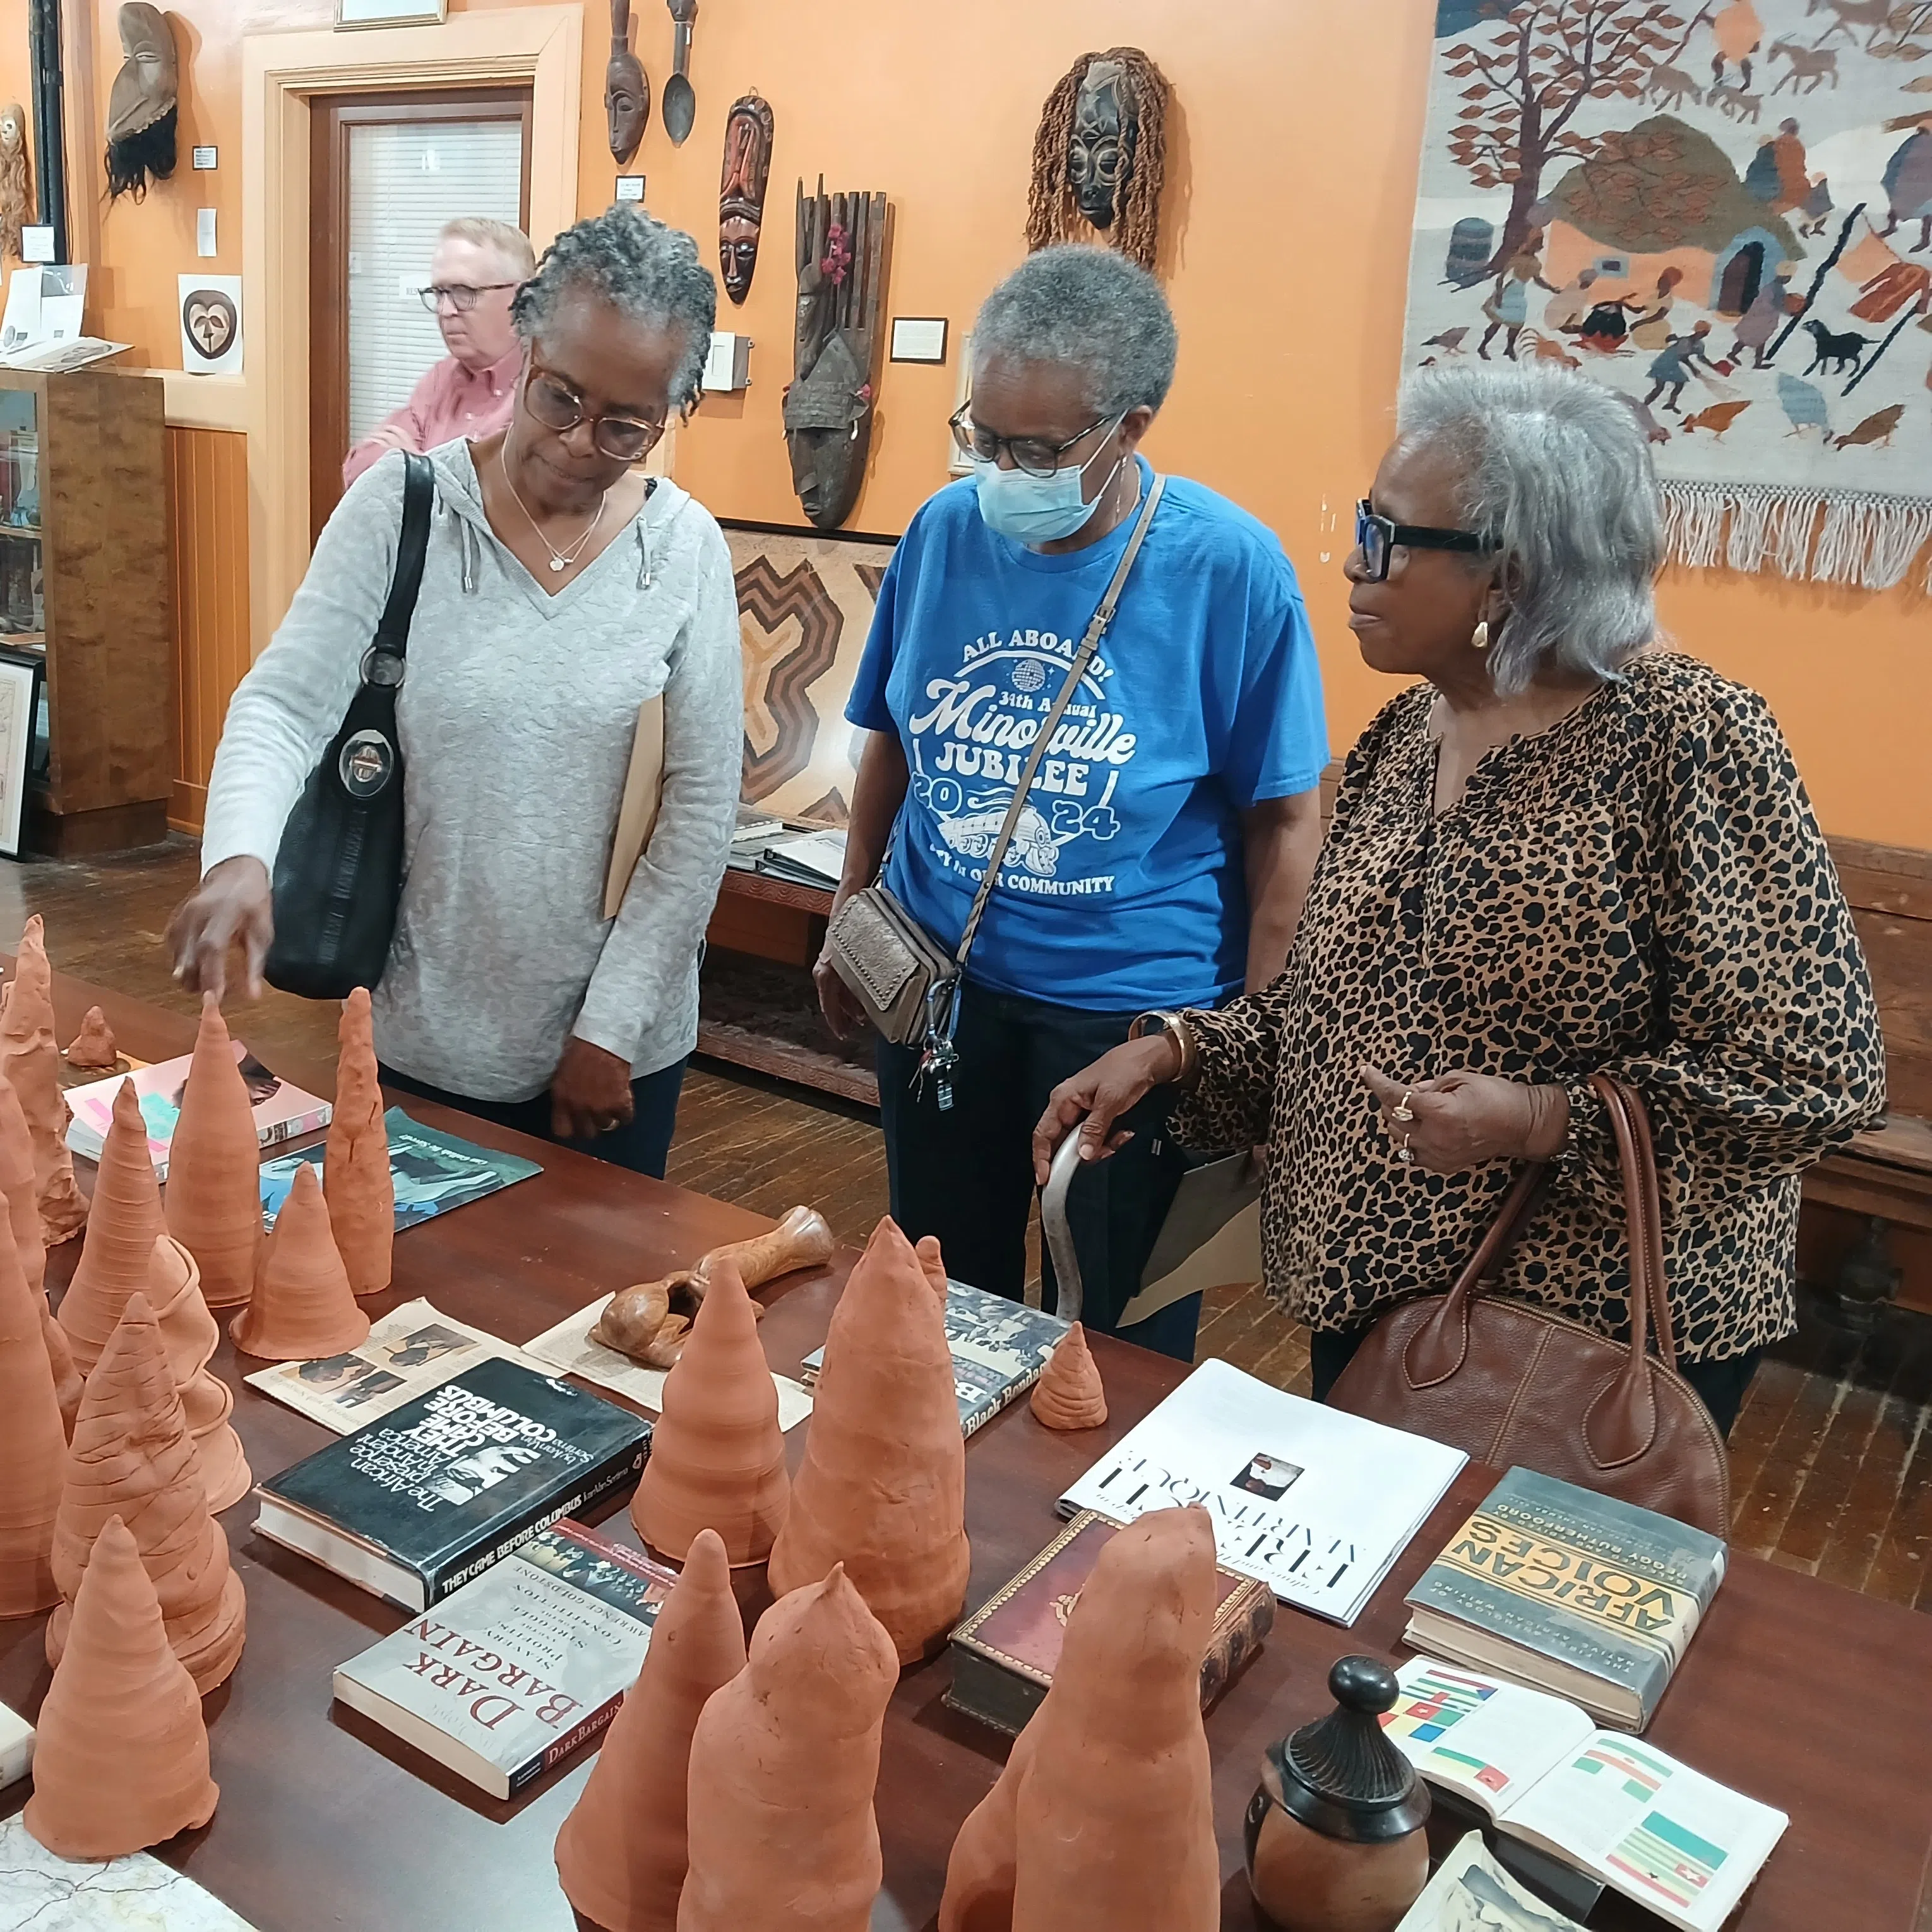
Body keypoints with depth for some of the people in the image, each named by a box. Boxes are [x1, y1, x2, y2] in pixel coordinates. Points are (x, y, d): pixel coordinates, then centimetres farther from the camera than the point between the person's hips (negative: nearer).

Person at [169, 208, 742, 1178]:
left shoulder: (687, 551, -7)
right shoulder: (402, 506, -8)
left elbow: (702, 808, -7)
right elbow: (285, 702, -11)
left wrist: (612, 1026, -9)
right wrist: (241, 856, -32)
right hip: (422, 1034, 0)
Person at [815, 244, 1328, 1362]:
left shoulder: (1230, 569, -15)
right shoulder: (945, 530, -2)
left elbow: (1286, 823, -10)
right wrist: (851, 917, 12)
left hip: (1138, 1010, -4)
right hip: (937, 988, 4)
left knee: (1123, 1335, 13)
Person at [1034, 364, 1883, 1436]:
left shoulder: (1686, 735, -17)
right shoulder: (1405, 731, 3)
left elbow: (1816, 1073, -17)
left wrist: (1548, 1122, -27)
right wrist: (1172, 1052, -5)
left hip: (1601, 1332, -6)